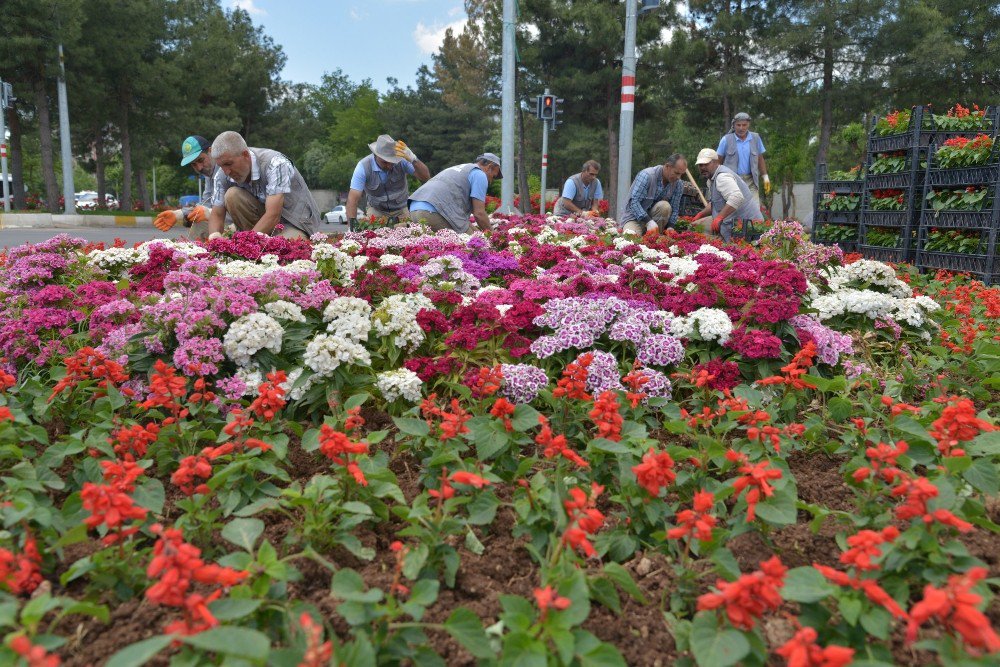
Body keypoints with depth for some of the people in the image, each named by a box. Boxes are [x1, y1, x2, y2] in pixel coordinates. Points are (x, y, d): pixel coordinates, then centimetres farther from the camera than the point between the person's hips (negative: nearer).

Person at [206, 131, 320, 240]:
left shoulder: (275, 164, -27)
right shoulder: (224, 174, -9)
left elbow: (273, 215, -34)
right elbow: (216, 215, -5)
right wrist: (214, 238, -29)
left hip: (296, 222, -6)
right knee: (232, 196, -19)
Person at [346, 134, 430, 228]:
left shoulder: (402, 159, -21)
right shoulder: (363, 166, -22)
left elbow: (426, 178, -25)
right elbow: (353, 198, -27)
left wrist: (413, 159, -42)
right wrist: (352, 223, -40)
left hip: (402, 210, 1)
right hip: (376, 211, 0)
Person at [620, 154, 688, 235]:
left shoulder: (678, 185, -4)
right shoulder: (646, 176, -21)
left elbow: (674, 209, 0)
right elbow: (633, 202, -26)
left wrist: (670, 227, -18)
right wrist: (648, 221, -34)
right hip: (635, 217, -4)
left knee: (665, 206, -27)